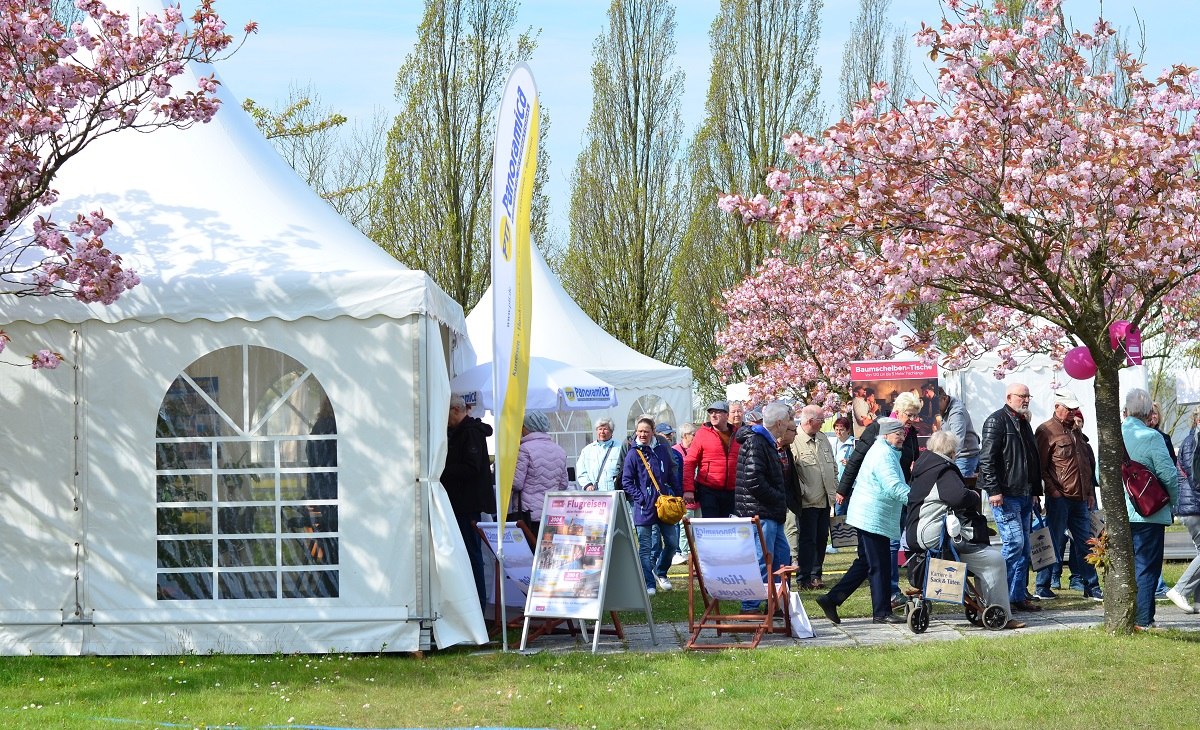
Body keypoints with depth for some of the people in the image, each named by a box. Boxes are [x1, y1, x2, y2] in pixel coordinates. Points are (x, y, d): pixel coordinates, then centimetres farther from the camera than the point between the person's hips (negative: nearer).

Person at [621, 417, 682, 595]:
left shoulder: (662, 450, 7)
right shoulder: (633, 454, -5)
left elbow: (672, 476, 14)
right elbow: (626, 481, -5)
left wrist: (679, 495, 6)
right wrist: (641, 498, -13)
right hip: (644, 508, -4)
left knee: (672, 542, 7)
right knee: (645, 548, 0)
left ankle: (660, 572, 30)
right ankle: (649, 584, 6)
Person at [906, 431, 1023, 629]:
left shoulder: (924, 469, 18)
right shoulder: (943, 471, -14)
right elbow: (959, 497, -30)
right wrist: (975, 497, -9)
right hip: (936, 537, -11)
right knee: (993, 560, -9)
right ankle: (1001, 617, -8)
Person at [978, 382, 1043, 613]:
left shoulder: (1024, 423, 21)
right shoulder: (997, 421, -7)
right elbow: (986, 459, -14)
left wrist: (1035, 492, 22)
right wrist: (993, 490, -20)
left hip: (1024, 496, 9)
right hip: (1005, 495, -9)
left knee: (1023, 547, 8)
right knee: (1014, 543, -13)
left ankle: (1018, 596, 12)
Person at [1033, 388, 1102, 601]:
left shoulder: (1074, 431, 20)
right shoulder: (1046, 431, -5)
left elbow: (1088, 463, 25)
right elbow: (1040, 466, -10)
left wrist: (1090, 492, 19)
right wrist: (1052, 490, -16)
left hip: (1080, 498, 7)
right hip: (1059, 498, -7)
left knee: (1086, 543, 8)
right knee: (1053, 543, -3)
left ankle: (1091, 587, 13)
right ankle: (1042, 587, 4)